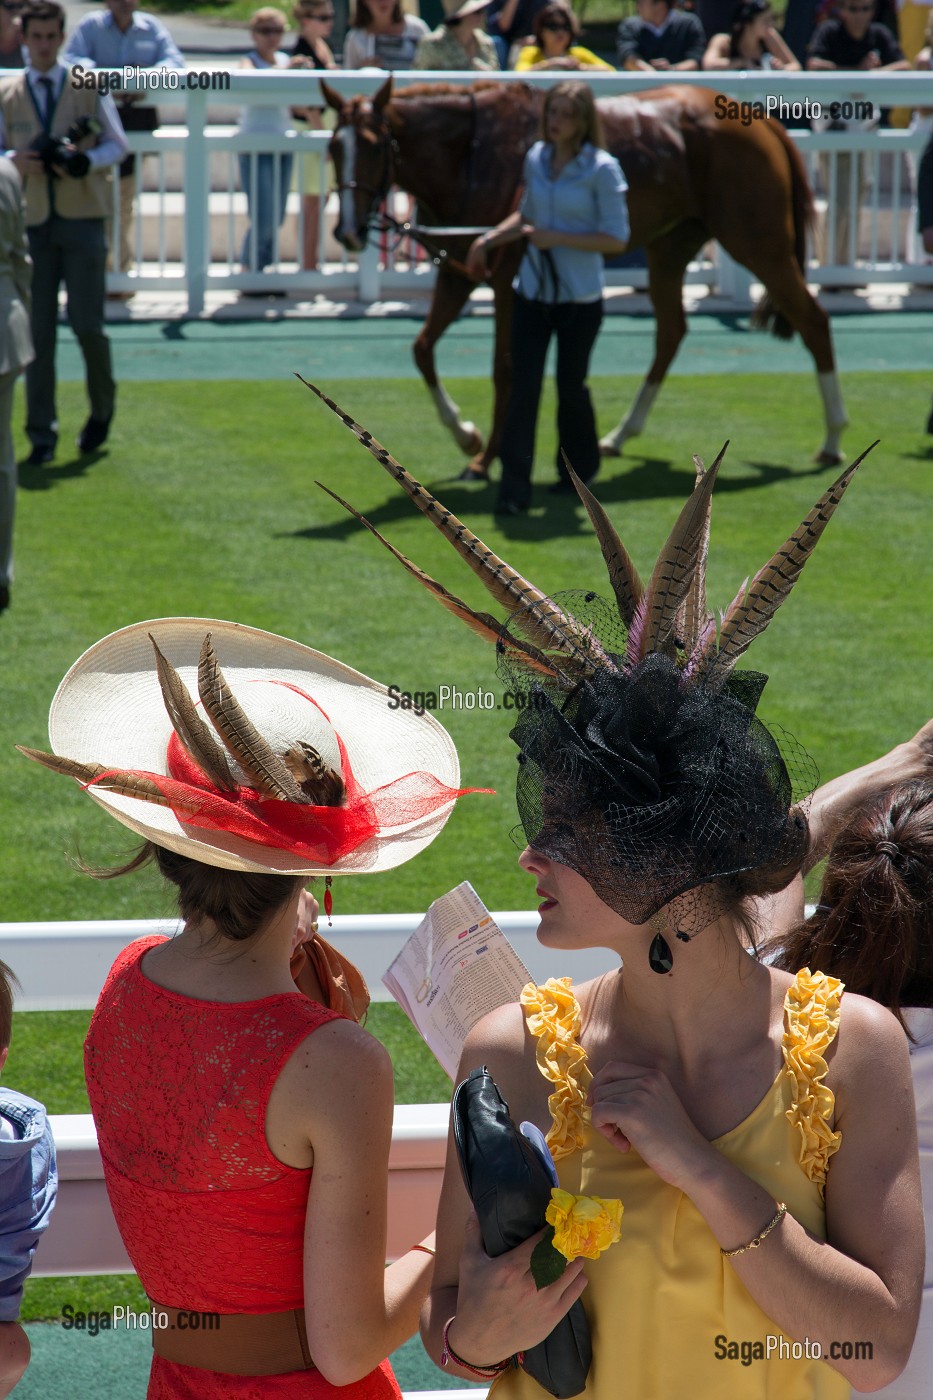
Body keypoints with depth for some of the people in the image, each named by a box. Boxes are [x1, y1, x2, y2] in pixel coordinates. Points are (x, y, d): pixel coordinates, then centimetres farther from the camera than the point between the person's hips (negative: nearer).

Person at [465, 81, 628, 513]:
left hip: (579, 298, -4)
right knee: (523, 387, -5)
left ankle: (579, 466, 35)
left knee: (571, 385, 9)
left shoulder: (602, 169, -11)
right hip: (532, 291, 4)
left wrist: (556, 237, -21)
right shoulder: (536, 158, 5)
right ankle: (513, 488, -5)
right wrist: (489, 239, 9)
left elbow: (616, 238, -14)